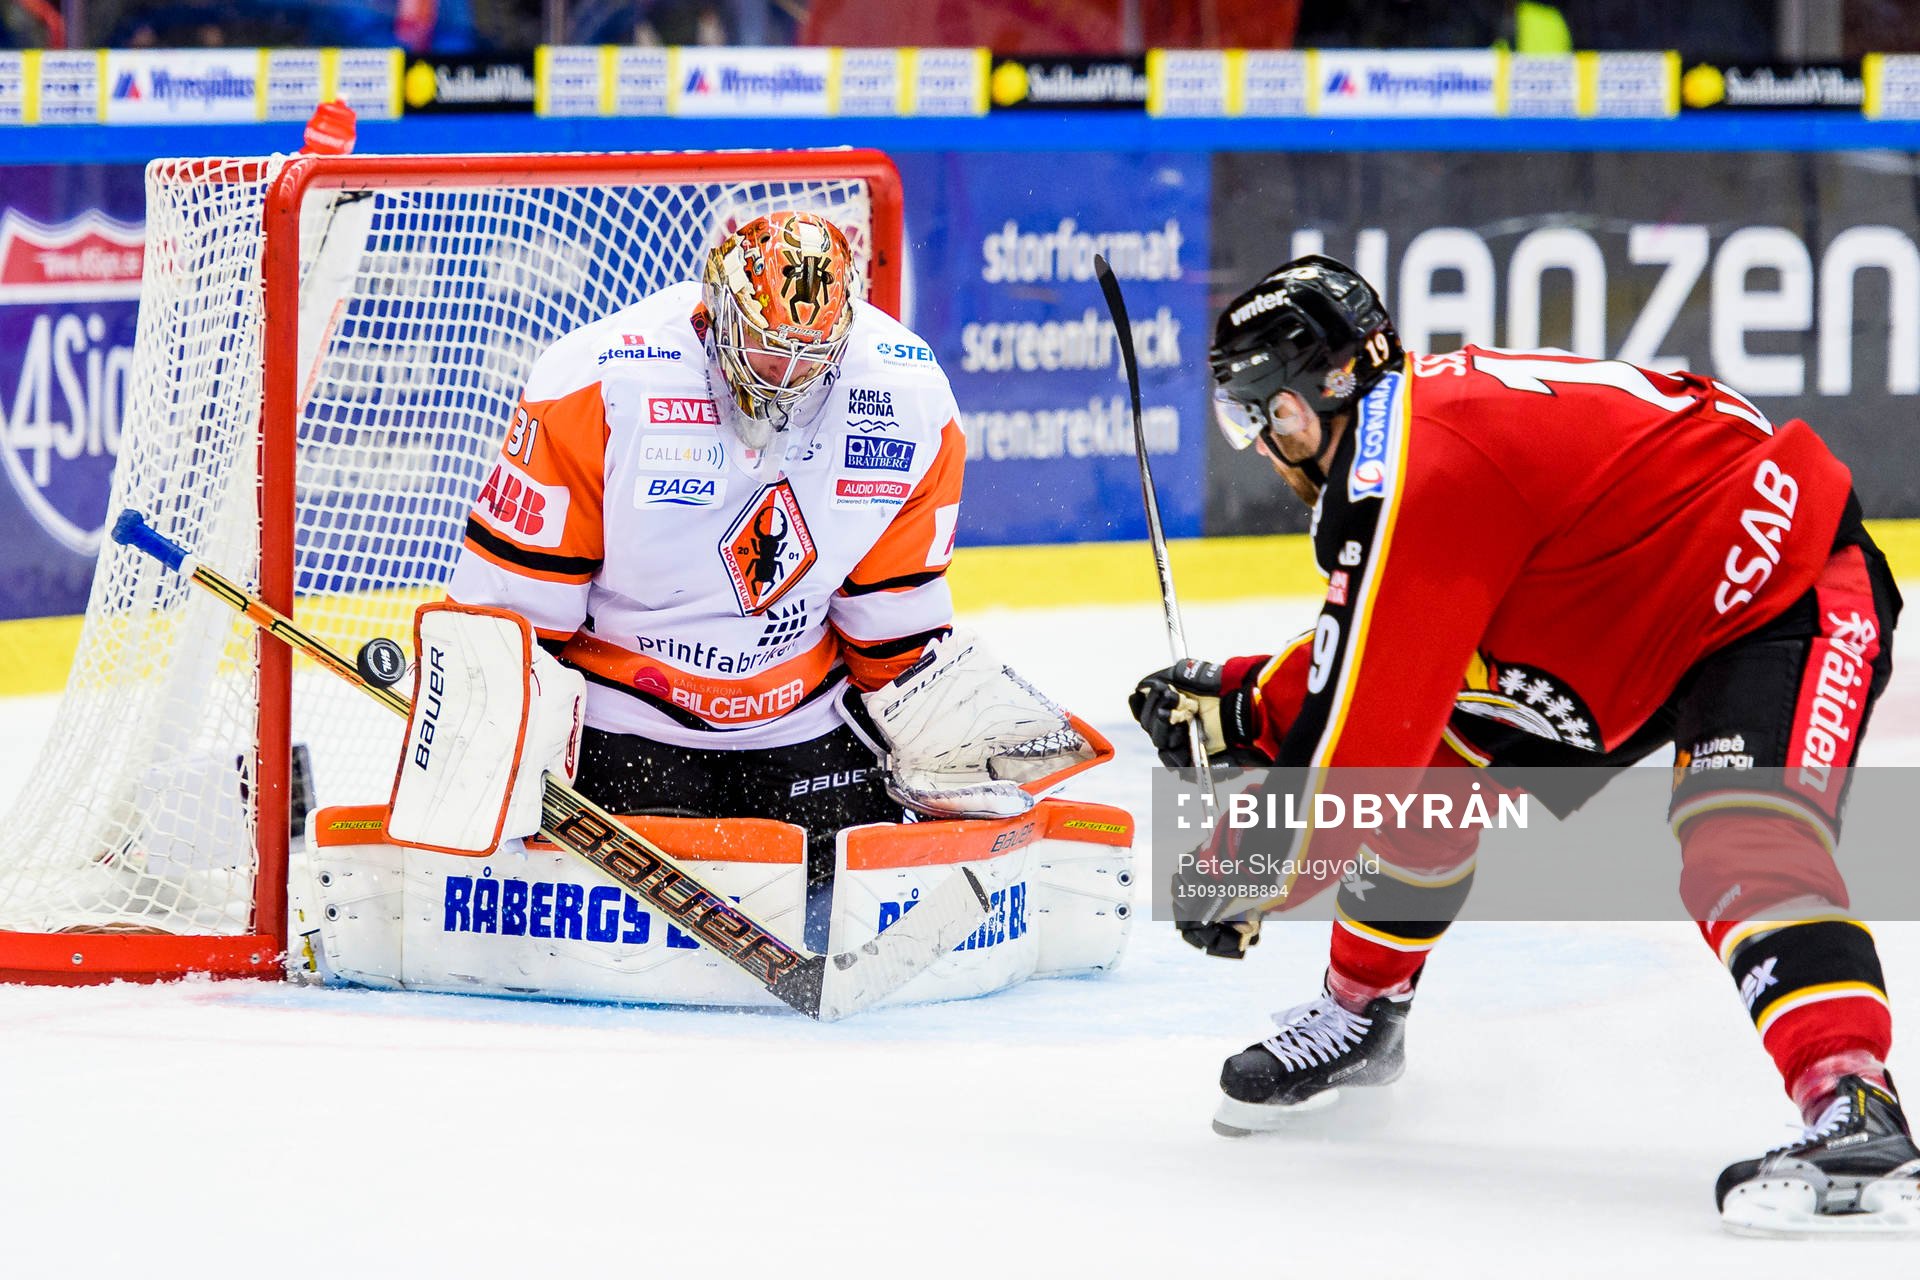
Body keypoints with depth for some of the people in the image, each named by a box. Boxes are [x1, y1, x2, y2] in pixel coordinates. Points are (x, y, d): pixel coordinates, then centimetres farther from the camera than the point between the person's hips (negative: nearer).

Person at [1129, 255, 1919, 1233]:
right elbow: (1375, 654, 20)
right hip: (1644, 611, 11)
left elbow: (1365, 727, -26)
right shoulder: (1411, 425, 6)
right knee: (1438, 764, 11)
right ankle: (1362, 1013, 30)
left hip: (1787, 597, -11)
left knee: (1737, 834, -33)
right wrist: (1235, 706, 8)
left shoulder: (1410, 469, -26)